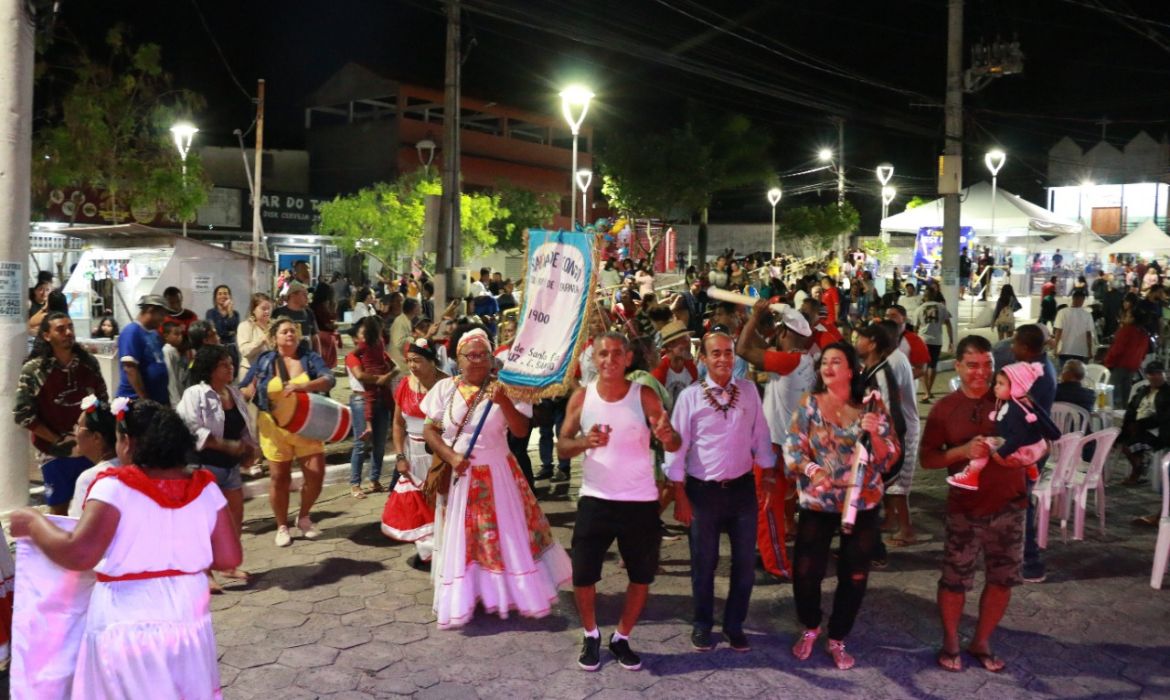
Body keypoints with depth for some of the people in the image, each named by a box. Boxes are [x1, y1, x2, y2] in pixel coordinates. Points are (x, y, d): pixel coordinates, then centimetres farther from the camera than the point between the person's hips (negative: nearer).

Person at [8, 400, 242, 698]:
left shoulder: (115, 487, -13)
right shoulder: (205, 489, -1)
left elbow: (79, 554, -20)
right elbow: (229, 559, 0)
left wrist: (34, 523, -4)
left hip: (127, 627, -3)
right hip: (189, 623, 3)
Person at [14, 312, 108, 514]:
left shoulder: (89, 362, 1)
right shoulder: (34, 370, -10)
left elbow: (102, 400, 11)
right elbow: (23, 414, -10)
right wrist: (56, 441, -13)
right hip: (54, 452, -3)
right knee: (59, 509, 9)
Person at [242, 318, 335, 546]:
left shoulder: (310, 358, 1)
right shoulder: (264, 361, 2)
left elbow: (328, 380, -15)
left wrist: (301, 386, -30)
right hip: (275, 428, 0)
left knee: (316, 474, -2)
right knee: (279, 478, 7)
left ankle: (304, 517, 23)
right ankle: (282, 527, 24)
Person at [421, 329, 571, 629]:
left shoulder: (503, 388, -7)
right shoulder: (445, 388, -3)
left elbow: (521, 430, -15)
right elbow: (429, 430, 0)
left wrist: (503, 402, -30)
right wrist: (450, 457, -14)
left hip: (497, 474, -1)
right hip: (456, 476, 1)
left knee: (508, 533, 6)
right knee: (459, 539, 7)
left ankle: (508, 593, 22)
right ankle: (460, 601, 19)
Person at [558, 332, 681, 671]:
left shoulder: (645, 395, -7)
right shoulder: (581, 397, -3)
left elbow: (675, 445, -10)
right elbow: (562, 448, -1)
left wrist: (667, 435, -35)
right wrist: (584, 442, -23)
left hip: (640, 501, 0)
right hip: (595, 500, 0)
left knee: (642, 576, 9)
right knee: (583, 575, 2)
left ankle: (622, 638, 30)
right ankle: (591, 636, 27)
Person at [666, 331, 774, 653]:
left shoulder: (748, 390, 2)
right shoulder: (690, 396, -7)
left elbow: (760, 434, 8)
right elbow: (677, 446, -5)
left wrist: (769, 473, 7)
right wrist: (680, 495, -6)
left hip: (742, 488, 3)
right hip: (703, 491, -2)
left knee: (745, 561, 10)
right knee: (704, 563, 10)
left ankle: (734, 624, 29)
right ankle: (702, 624, 30)